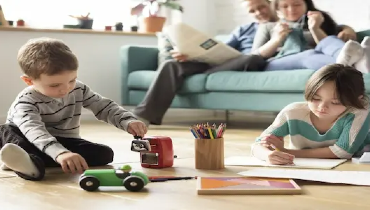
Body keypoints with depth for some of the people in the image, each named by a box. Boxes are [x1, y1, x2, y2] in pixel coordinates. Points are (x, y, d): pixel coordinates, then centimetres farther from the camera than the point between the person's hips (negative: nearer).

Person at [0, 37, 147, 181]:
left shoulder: (79, 90, -5)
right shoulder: (26, 102, -23)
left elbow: (105, 107, 0)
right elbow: (34, 130, -42)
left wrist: (128, 122, -22)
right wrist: (60, 153, -61)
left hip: (66, 142, 4)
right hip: (35, 144, -3)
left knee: (105, 154, -22)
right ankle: (30, 163, -60)